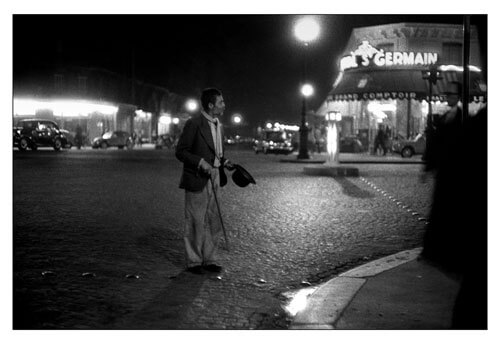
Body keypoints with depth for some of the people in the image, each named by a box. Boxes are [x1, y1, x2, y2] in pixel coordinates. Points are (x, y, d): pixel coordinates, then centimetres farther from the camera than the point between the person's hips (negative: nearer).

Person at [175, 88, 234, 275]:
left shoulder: (218, 126, 12)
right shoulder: (194, 124, -13)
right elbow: (180, 152, -12)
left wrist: (225, 161, 3)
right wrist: (200, 162, -22)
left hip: (214, 179, 8)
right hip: (197, 180, -7)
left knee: (213, 222, 11)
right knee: (195, 222, 2)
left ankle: (209, 259, 22)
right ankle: (193, 261, 12)